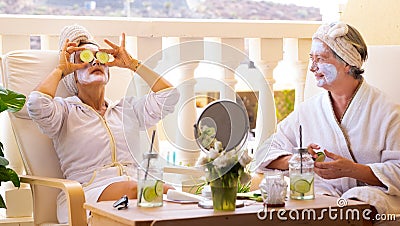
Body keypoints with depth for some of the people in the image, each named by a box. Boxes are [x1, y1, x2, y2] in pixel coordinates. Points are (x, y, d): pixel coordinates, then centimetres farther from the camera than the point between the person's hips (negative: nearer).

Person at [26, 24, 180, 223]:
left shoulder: (127, 108, 26)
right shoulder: (65, 110, 13)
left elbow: (169, 95, 16)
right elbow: (37, 104, -9)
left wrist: (132, 64, 22)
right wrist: (60, 70, 8)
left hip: (135, 186, 4)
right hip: (89, 191, -3)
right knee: (132, 189, -38)